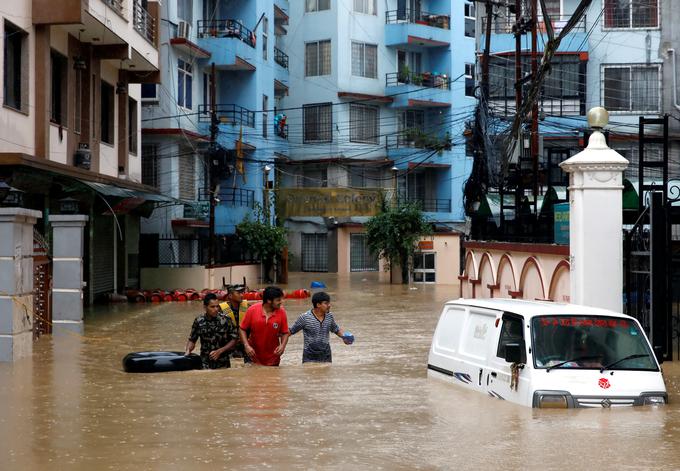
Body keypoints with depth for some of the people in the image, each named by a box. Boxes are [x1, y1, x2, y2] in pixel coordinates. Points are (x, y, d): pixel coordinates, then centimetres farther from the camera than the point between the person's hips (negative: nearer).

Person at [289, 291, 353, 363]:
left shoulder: (329, 316, 0)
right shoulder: (305, 318, -13)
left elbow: (336, 330, 16)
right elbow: (291, 331, -2)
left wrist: (344, 336, -1)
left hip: (326, 356, 4)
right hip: (310, 357, -4)